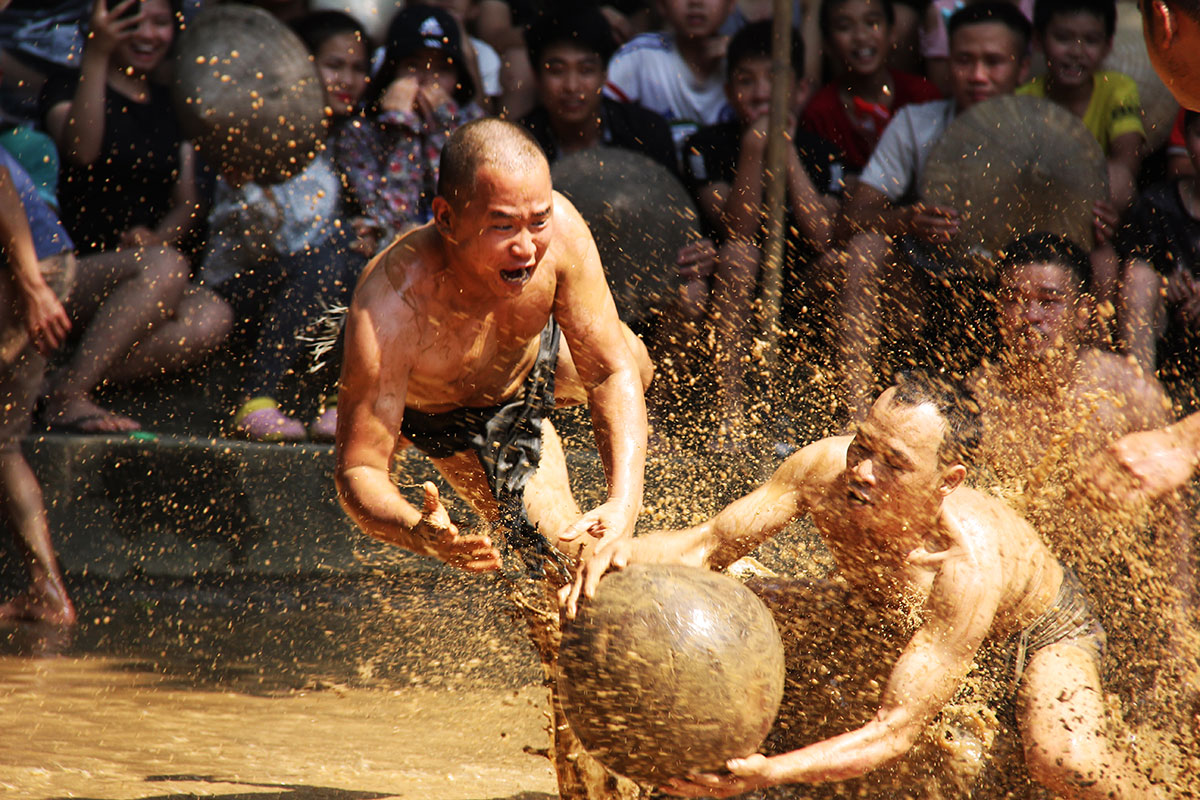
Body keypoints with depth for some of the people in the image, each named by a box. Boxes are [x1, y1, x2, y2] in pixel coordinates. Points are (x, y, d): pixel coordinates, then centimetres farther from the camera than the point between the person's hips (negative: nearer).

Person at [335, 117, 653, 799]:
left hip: (536, 357, 4)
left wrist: (625, 499, -44)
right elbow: (358, 470, -44)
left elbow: (610, 374, -29)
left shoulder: (558, 230, -40)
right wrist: (421, 533, -65)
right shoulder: (390, 311, -49)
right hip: (449, 418, -4)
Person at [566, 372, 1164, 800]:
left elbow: (895, 730, -45)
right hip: (897, 614, 6)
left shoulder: (969, 561, -45)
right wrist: (622, 555, -46)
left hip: (1041, 629, -6)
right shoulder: (825, 470, -32)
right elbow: (706, 544, -23)